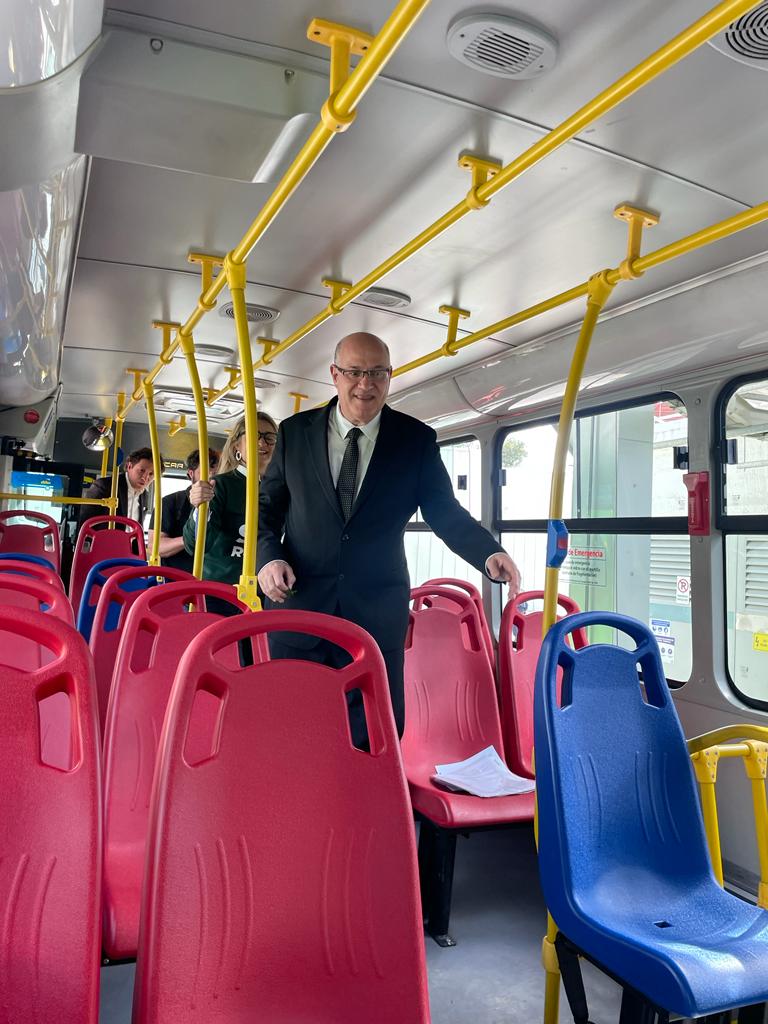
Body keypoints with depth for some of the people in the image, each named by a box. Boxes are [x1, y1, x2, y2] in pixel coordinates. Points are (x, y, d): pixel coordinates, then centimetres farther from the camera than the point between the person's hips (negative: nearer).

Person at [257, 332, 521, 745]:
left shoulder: (417, 440, 2)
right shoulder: (295, 431, 5)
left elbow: (445, 511, -1)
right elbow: (267, 507, 10)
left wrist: (489, 553, -19)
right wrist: (268, 557, -9)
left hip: (377, 608, -1)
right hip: (299, 601, 1)